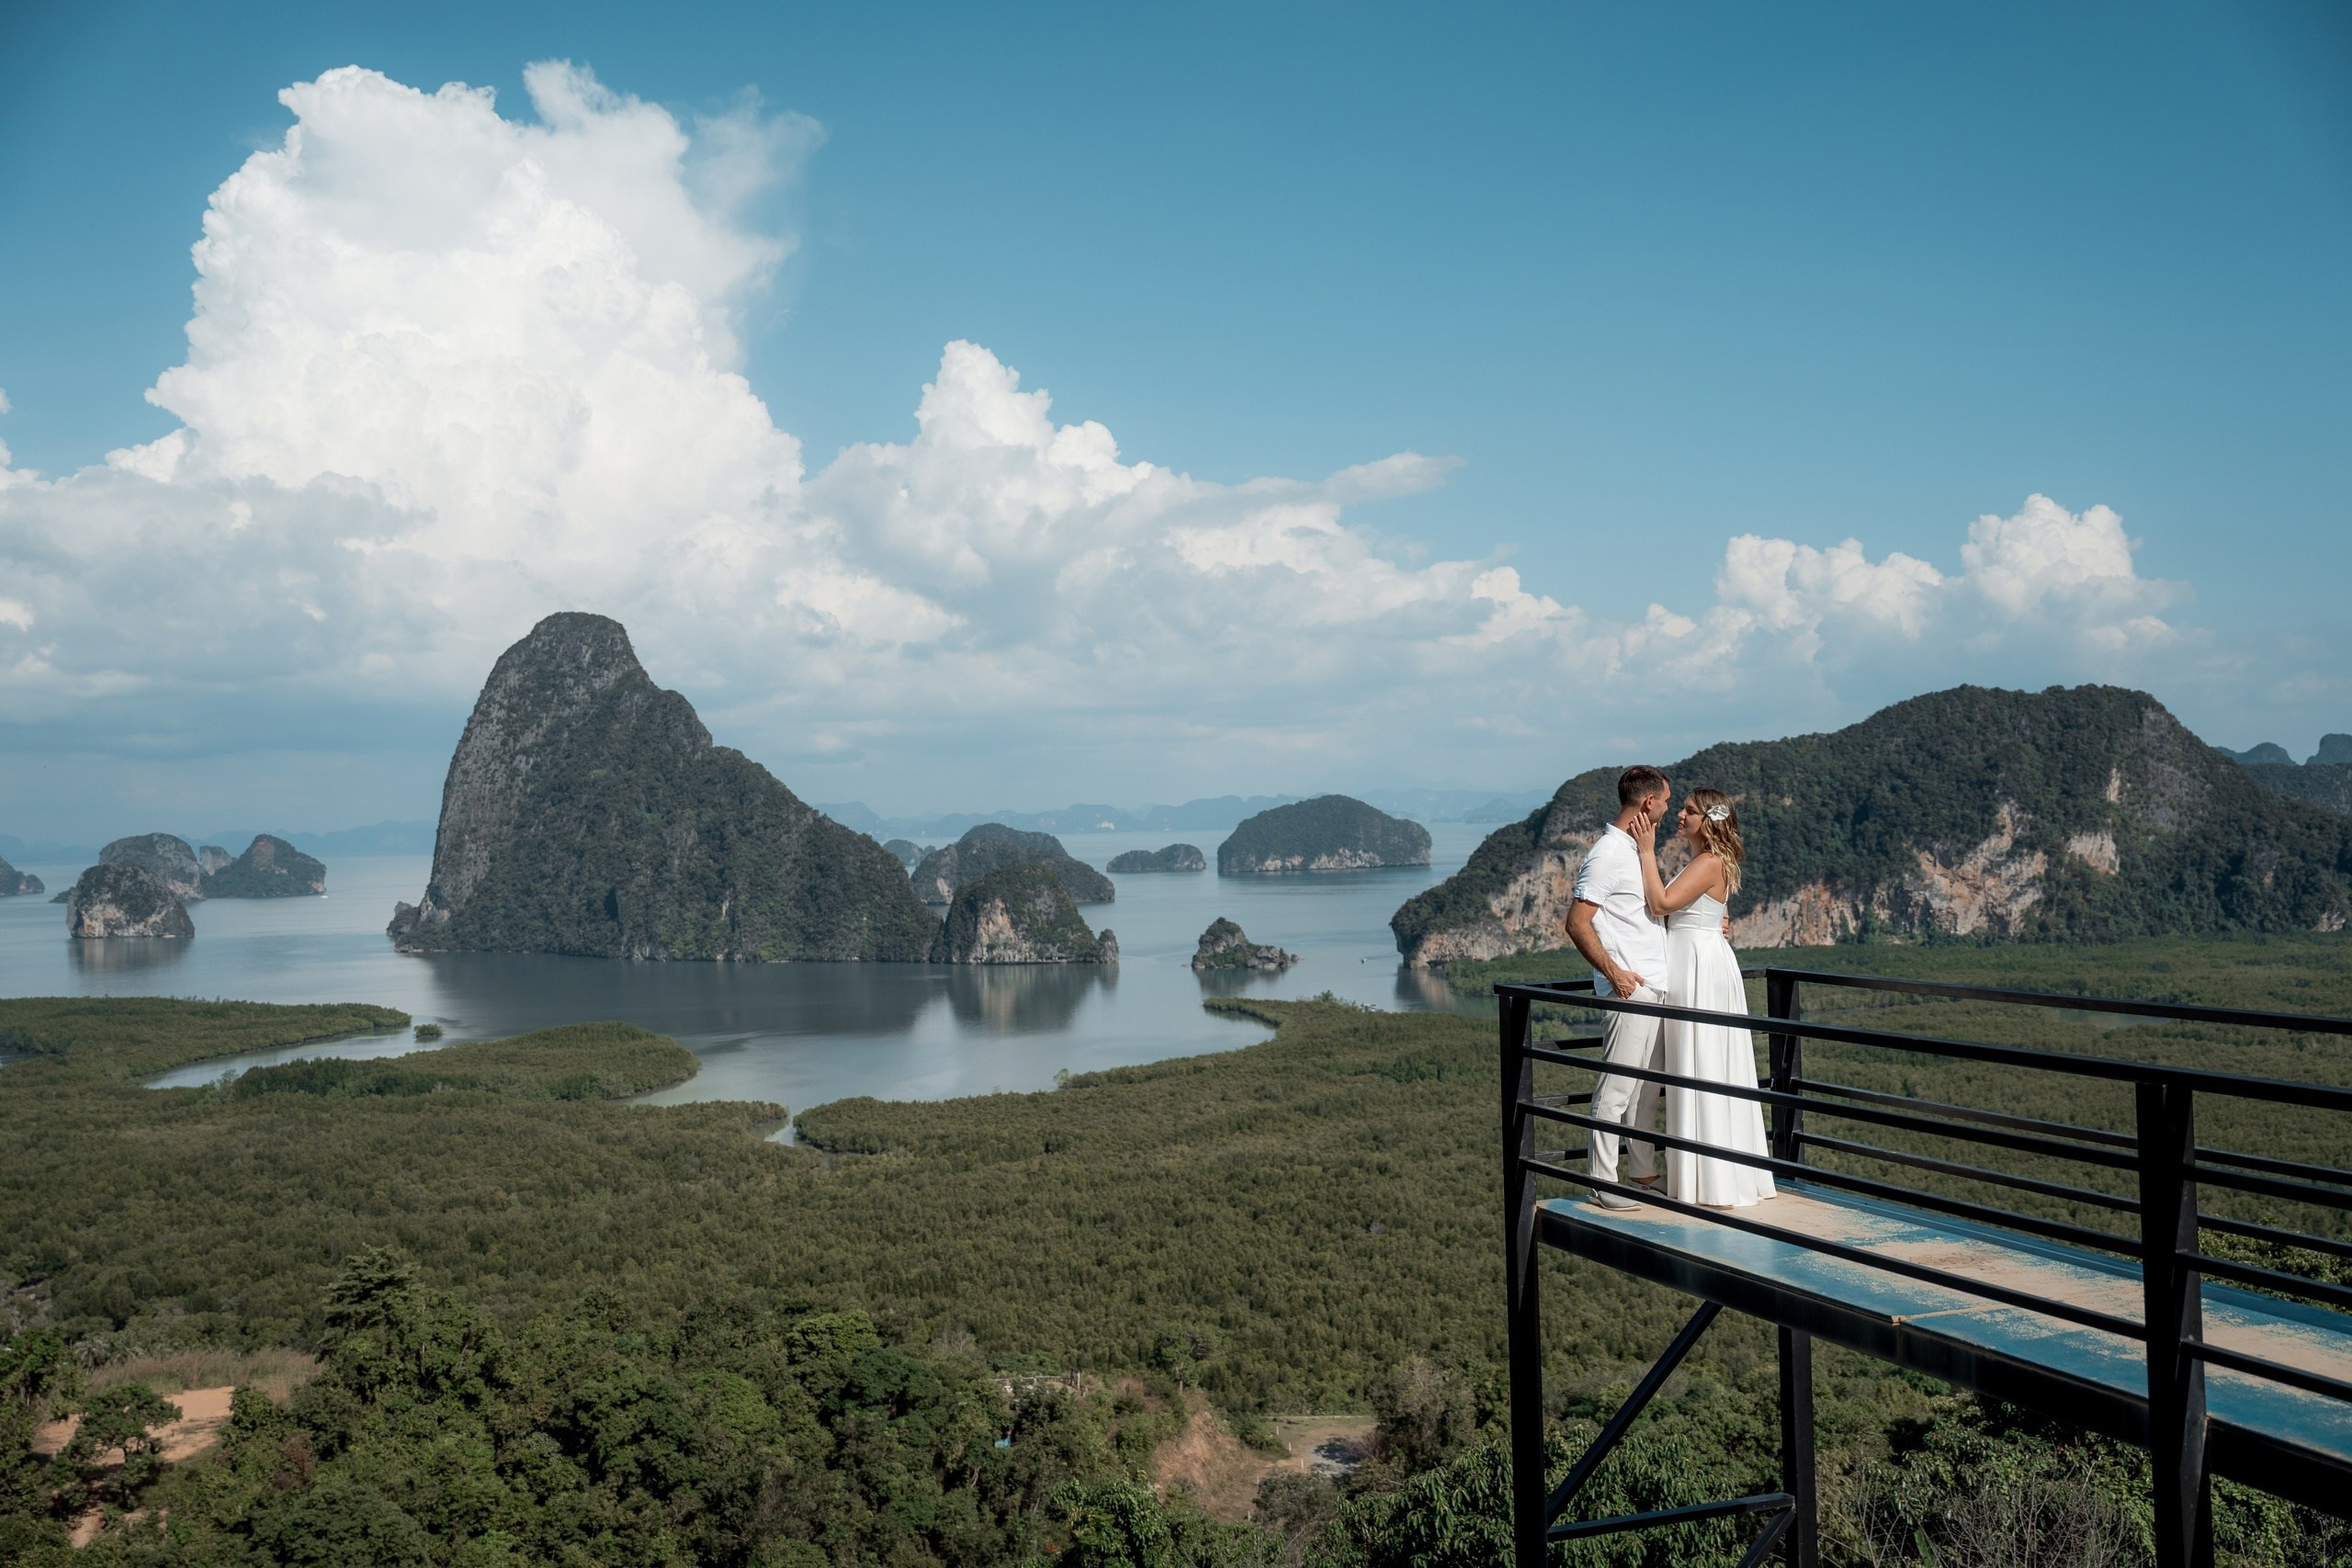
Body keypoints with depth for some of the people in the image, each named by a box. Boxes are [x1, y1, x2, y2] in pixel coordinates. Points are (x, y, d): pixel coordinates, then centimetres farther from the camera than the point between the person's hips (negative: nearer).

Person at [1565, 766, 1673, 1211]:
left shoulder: (1637, 851, 17)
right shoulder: (1607, 854, -13)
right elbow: (1577, 924, -17)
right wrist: (1613, 972, -20)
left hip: (1655, 987, 10)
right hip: (1629, 990, -10)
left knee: (1647, 1088, 15)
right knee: (1615, 1089, -5)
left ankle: (1644, 1174, 23)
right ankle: (1602, 1182, 1)